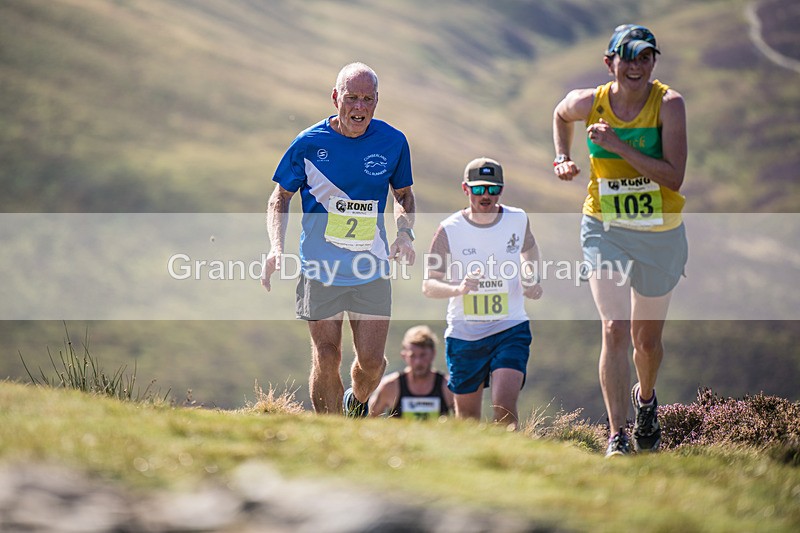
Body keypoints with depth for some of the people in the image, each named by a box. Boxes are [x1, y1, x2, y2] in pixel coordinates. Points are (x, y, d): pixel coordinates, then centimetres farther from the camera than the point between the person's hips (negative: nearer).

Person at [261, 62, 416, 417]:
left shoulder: (393, 142, -2)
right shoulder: (309, 143, -8)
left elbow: (404, 194, 15)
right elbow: (280, 198, 4)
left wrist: (405, 232, -4)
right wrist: (277, 247, -10)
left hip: (372, 268, 1)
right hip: (320, 268, -1)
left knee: (371, 361, -3)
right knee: (326, 359, -2)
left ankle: (357, 403, 31)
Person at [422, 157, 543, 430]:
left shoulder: (518, 220, -2)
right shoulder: (449, 230, -8)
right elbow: (428, 285, -10)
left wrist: (531, 280, 4)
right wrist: (458, 289, -31)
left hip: (510, 329, 0)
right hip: (464, 333, 0)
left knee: (504, 407, -21)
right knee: (468, 417, 12)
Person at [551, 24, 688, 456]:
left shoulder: (669, 104, -15)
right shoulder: (589, 103, -8)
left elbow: (673, 178, -23)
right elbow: (560, 115, 18)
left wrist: (619, 145, -28)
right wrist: (562, 158, 4)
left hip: (660, 234, 0)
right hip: (605, 230, 0)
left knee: (647, 338, 15)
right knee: (615, 329, -17)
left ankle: (645, 398, 49)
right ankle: (617, 438, -15)